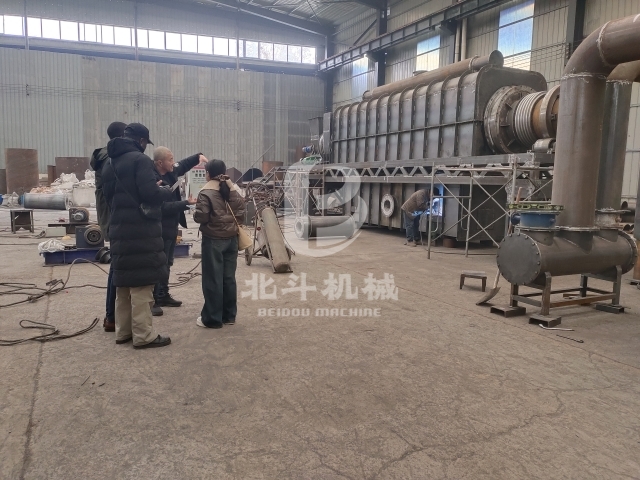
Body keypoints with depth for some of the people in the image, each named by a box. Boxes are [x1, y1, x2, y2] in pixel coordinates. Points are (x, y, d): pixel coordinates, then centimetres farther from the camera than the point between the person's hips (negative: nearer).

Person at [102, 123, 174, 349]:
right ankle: (143, 335, 0)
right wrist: (166, 192, -1)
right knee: (141, 282, -4)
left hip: (119, 229, 8)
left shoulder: (110, 164, 17)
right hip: (140, 230, -8)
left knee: (124, 281, 14)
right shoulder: (140, 160, -10)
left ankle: (123, 331, 21)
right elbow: (150, 193, -19)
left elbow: (109, 195, 22)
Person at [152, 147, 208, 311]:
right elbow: (164, 207, -26)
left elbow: (183, 165, 23)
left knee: (167, 263, 18)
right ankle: (153, 300, 5)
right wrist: (187, 203, -25)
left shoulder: (170, 172, 2)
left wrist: (198, 156, 6)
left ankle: (164, 295, 30)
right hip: (160, 229, -10)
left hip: (171, 226, 10)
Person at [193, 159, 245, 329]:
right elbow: (241, 211, 5)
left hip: (213, 240, -5)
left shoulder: (206, 193, -12)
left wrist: (195, 211, 7)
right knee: (229, 278, 11)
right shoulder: (233, 189, 4)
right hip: (231, 238, 5)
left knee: (212, 280, 2)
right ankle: (229, 315, 19)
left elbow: (201, 217, -14)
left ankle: (212, 319, 8)